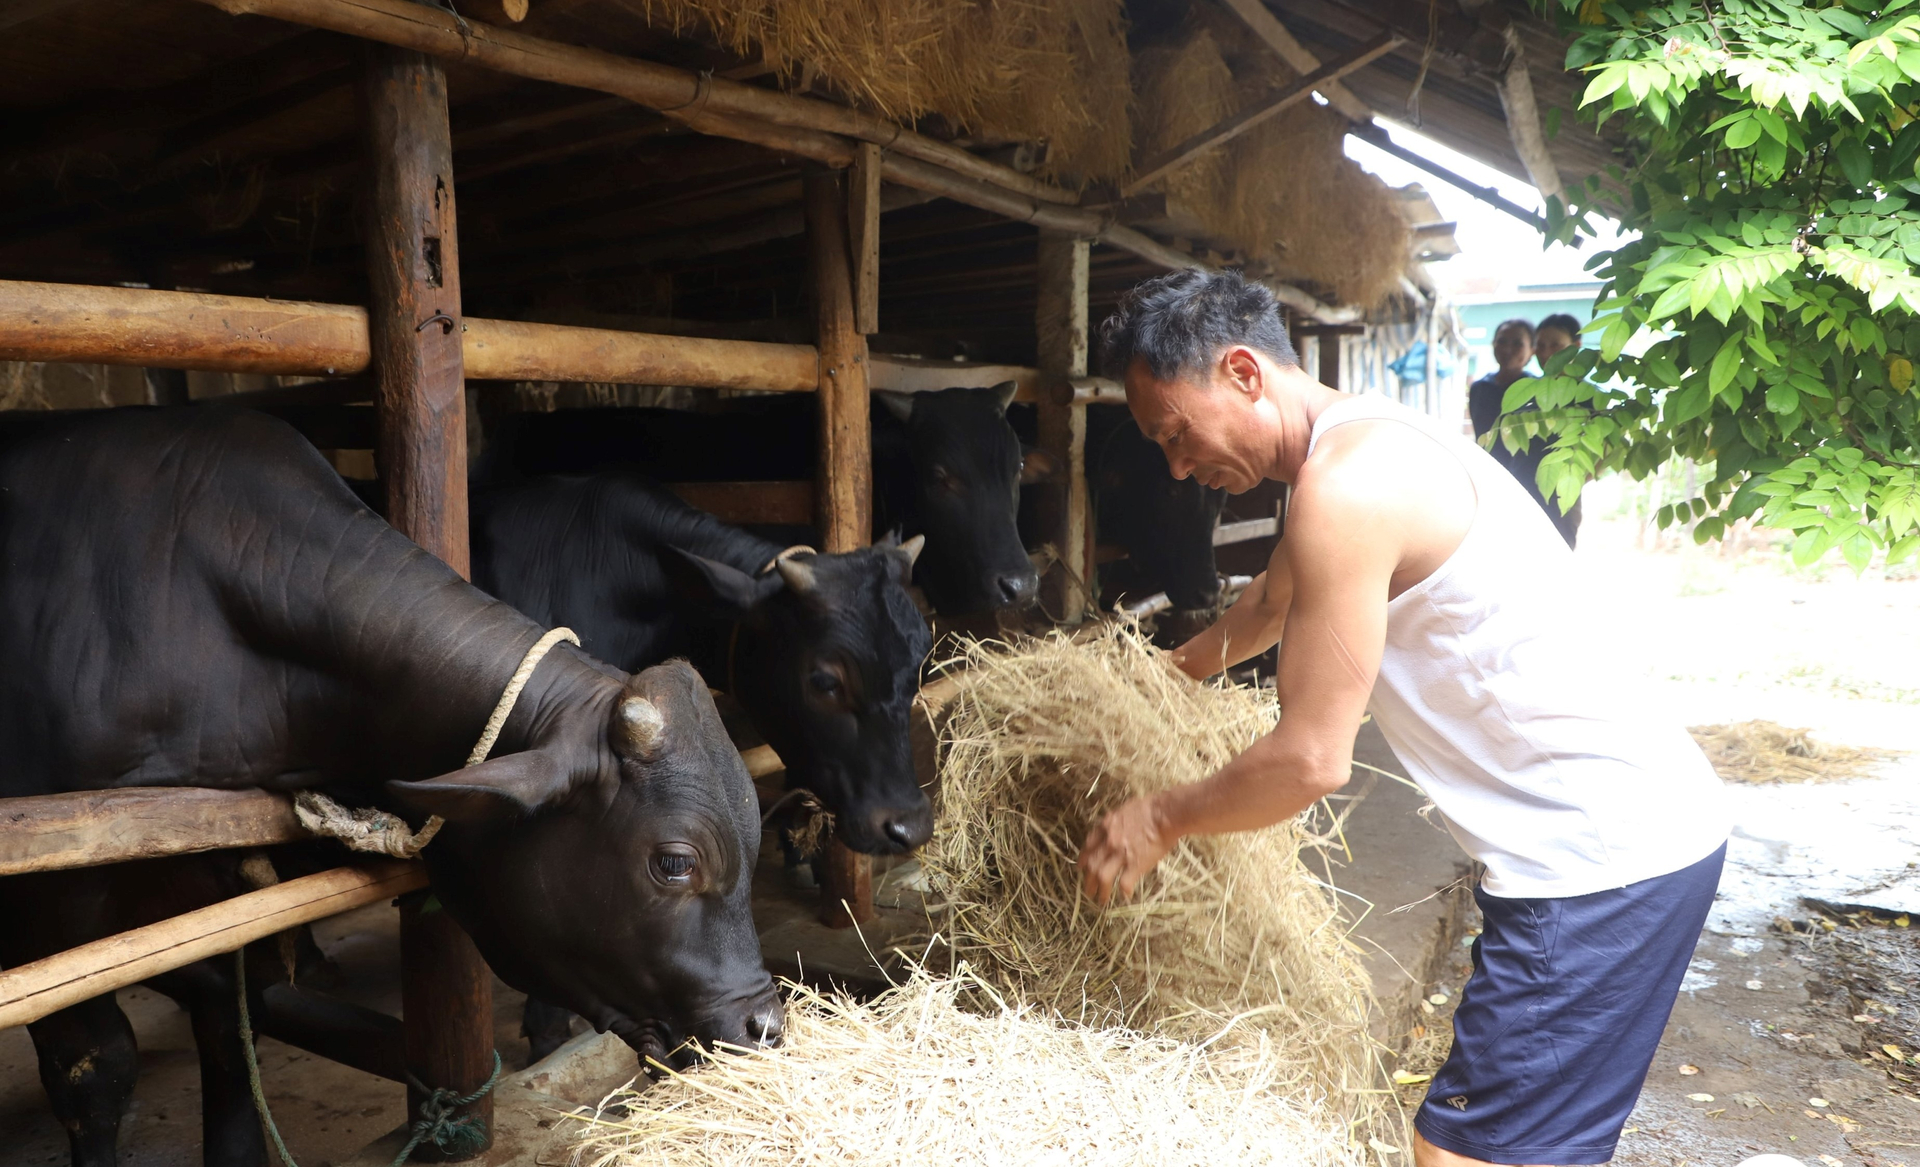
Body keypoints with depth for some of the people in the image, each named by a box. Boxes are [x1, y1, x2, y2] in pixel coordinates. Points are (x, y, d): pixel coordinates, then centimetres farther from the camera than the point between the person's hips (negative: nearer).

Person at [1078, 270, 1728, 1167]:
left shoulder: (1347, 484, -21)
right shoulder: (1365, 442, 11)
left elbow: (1309, 761, -19)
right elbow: (1270, 605, 31)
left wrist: (1158, 821, -4)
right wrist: (1169, 673, 44)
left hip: (1603, 853, -10)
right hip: (1626, 823, 10)